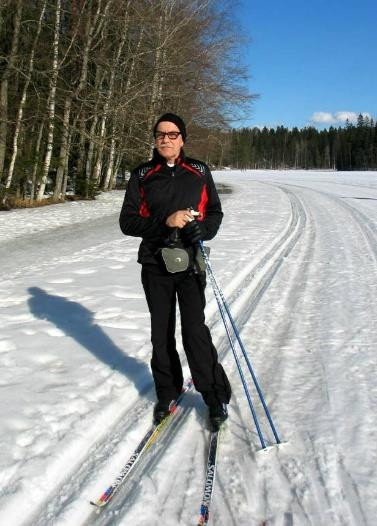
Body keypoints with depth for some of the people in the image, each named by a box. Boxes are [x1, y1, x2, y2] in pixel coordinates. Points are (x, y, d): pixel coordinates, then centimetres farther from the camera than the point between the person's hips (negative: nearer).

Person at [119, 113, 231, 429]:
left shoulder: (199, 172, 5)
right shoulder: (142, 176, 4)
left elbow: (215, 213, 9)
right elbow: (128, 222, -1)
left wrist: (202, 230, -13)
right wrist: (165, 222, -17)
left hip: (190, 262, -1)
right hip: (155, 264, 2)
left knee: (195, 331, -8)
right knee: (162, 332, 11)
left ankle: (216, 395, 9)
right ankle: (167, 391, 29)